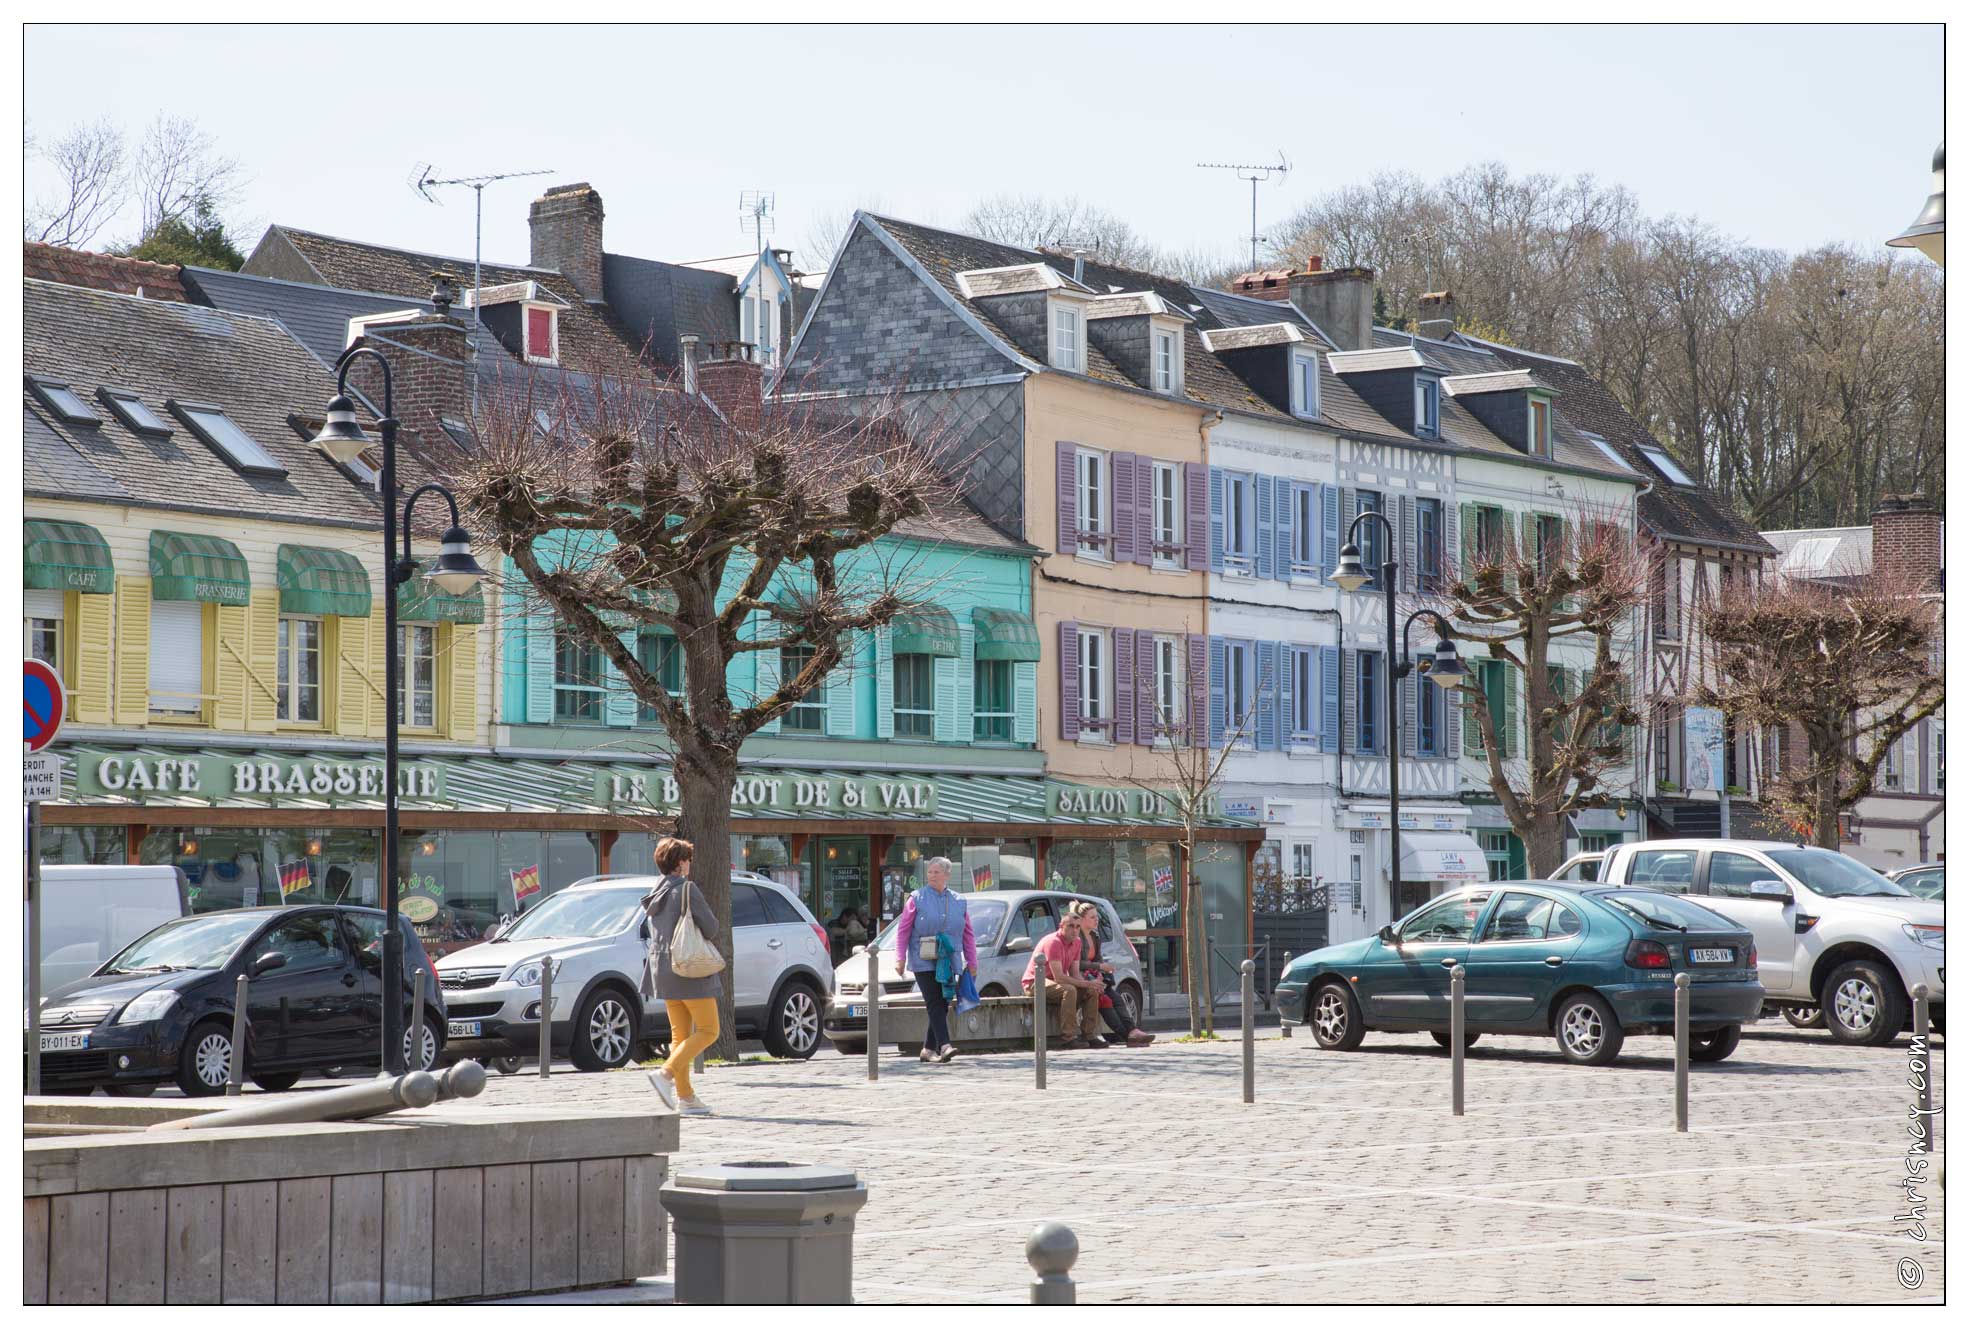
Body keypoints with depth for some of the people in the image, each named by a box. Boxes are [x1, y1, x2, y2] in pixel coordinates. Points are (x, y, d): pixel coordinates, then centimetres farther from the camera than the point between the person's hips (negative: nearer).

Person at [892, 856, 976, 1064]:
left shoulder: (959, 902, 12)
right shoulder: (917, 898, 3)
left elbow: (968, 935, 15)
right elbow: (903, 929, 1)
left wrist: (972, 963, 10)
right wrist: (900, 959, -6)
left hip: (948, 962, 4)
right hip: (923, 961, -4)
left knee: (943, 1005, 4)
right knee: (935, 1004, -14)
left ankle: (928, 1049, 13)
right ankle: (944, 1046, -24)